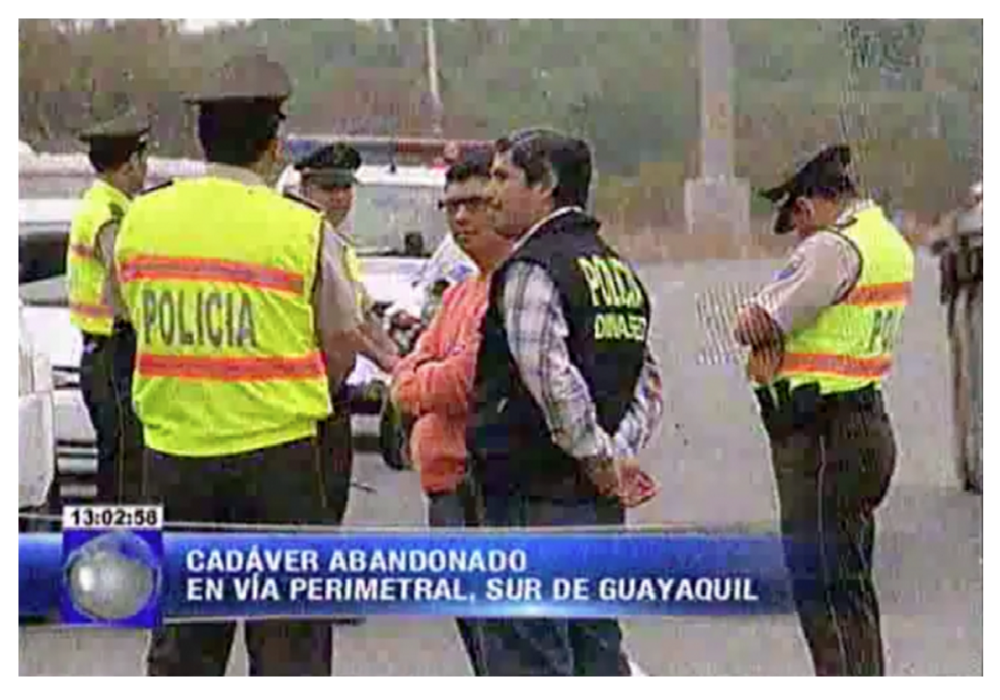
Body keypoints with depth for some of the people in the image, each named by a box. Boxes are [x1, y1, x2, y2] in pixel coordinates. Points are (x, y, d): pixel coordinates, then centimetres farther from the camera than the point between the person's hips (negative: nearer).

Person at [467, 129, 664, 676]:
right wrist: (619, 453, 8)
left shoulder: (530, 270, -13)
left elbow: (551, 378, -24)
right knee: (598, 649, 15)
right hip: (602, 505, 9)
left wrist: (597, 454, -13)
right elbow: (648, 381, 18)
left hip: (535, 500, -9)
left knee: (529, 665, -5)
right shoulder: (617, 268, 16)